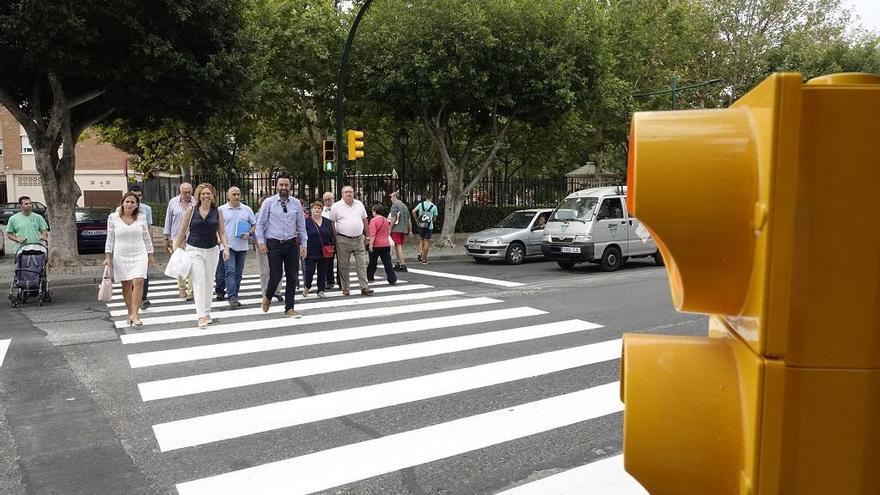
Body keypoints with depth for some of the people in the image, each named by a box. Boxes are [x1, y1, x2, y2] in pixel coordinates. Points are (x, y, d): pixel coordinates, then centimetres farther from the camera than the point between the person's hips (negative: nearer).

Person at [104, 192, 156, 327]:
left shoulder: (141, 217, 3)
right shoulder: (113, 217, 1)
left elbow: (146, 237, 10)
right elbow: (110, 238, 4)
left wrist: (150, 255, 11)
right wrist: (108, 257, -1)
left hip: (139, 255, 0)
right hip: (121, 256, 0)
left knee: (138, 282, -16)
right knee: (126, 285, 6)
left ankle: (134, 314, -14)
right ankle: (130, 313, 19)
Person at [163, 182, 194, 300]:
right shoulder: (173, 202, 6)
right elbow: (168, 221, 11)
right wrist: (167, 238, 10)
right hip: (177, 238, 1)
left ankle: (190, 291, -2)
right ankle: (182, 288, 19)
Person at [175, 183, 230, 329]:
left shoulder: (218, 212, 3)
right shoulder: (191, 210, -1)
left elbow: (222, 232, 5)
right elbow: (182, 232, 4)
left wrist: (226, 247, -7)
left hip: (212, 250, 2)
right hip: (194, 250, -2)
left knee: (209, 282, 9)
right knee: (199, 281, -10)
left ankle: (207, 312, 21)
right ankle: (201, 315, -13)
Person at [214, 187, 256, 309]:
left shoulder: (247, 210, 8)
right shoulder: (221, 210, 3)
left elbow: (254, 224, 12)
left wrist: (249, 233, -5)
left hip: (242, 246, 3)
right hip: (227, 245, -3)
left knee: (238, 272, 9)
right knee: (230, 271, -12)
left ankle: (234, 295, 20)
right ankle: (232, 298, -15)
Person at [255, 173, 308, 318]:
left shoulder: (296, 203, 5)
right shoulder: (269, 202, -1)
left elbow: (301, 225, 10)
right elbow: (260, 223, 2)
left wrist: (304, 244, 6)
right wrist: (261, 242, -5)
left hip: (291, 244, 3)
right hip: (274, 244, -3)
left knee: (292, 277, 4)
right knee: (275, 276, -4)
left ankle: (289, 308, 16)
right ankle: (267, 297, 29)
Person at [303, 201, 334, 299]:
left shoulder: (327, 222, 9)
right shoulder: (306, 222, -2)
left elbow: (332, 237, 12)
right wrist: (303, 249, -9)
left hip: (324, 253, 3)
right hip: (311, 253, -3)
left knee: (323, 272, 7)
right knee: (310, 271, -3)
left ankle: (321, 291, 16)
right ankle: (307, 286, 22)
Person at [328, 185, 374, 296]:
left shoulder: (359, 204, 10)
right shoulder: (336, 206, 0)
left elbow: (365, 221, 15)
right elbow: (331, 223, 1)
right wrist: (334, 238, -3)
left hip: (359, 239, 3)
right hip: (343, 240, -2)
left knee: (362, 264, 0)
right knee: (343, 266, 3)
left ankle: (364, 287, 3)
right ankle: (345, 289, 12)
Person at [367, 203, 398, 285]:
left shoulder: (373, 220, -11)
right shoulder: (386, 220, 11)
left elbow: (373, 234, -19)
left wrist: (371, 244, -18)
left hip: (376, 245, -5)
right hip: (386, 244, 5)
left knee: (372, 262, 11)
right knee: (387, 263, 1)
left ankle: (369, 277, 25)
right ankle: (392, 279, -7)